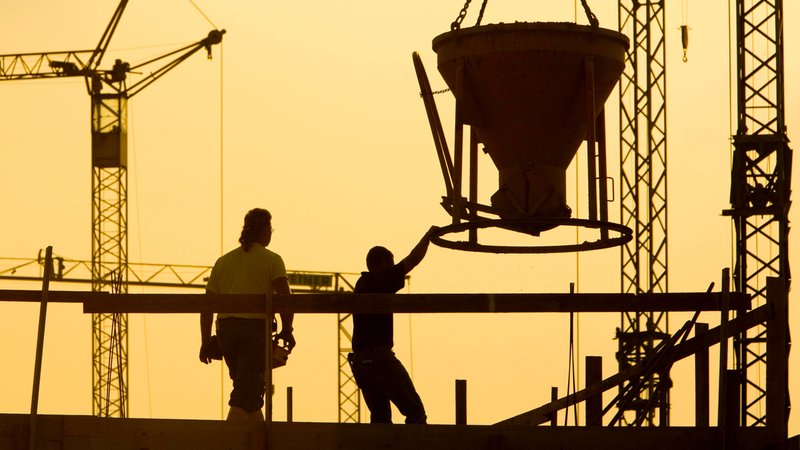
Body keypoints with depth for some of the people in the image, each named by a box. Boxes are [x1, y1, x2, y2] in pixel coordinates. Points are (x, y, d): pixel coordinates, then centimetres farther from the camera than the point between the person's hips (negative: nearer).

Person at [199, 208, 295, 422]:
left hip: (226, 329, 5)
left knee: (249, 388, 20)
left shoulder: (223, 261, 15)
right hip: (257, 328, -5)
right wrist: (287, 330, -1)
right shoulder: (271, 260, 1)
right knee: (245, 395, -7)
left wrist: (205, 342, 13)